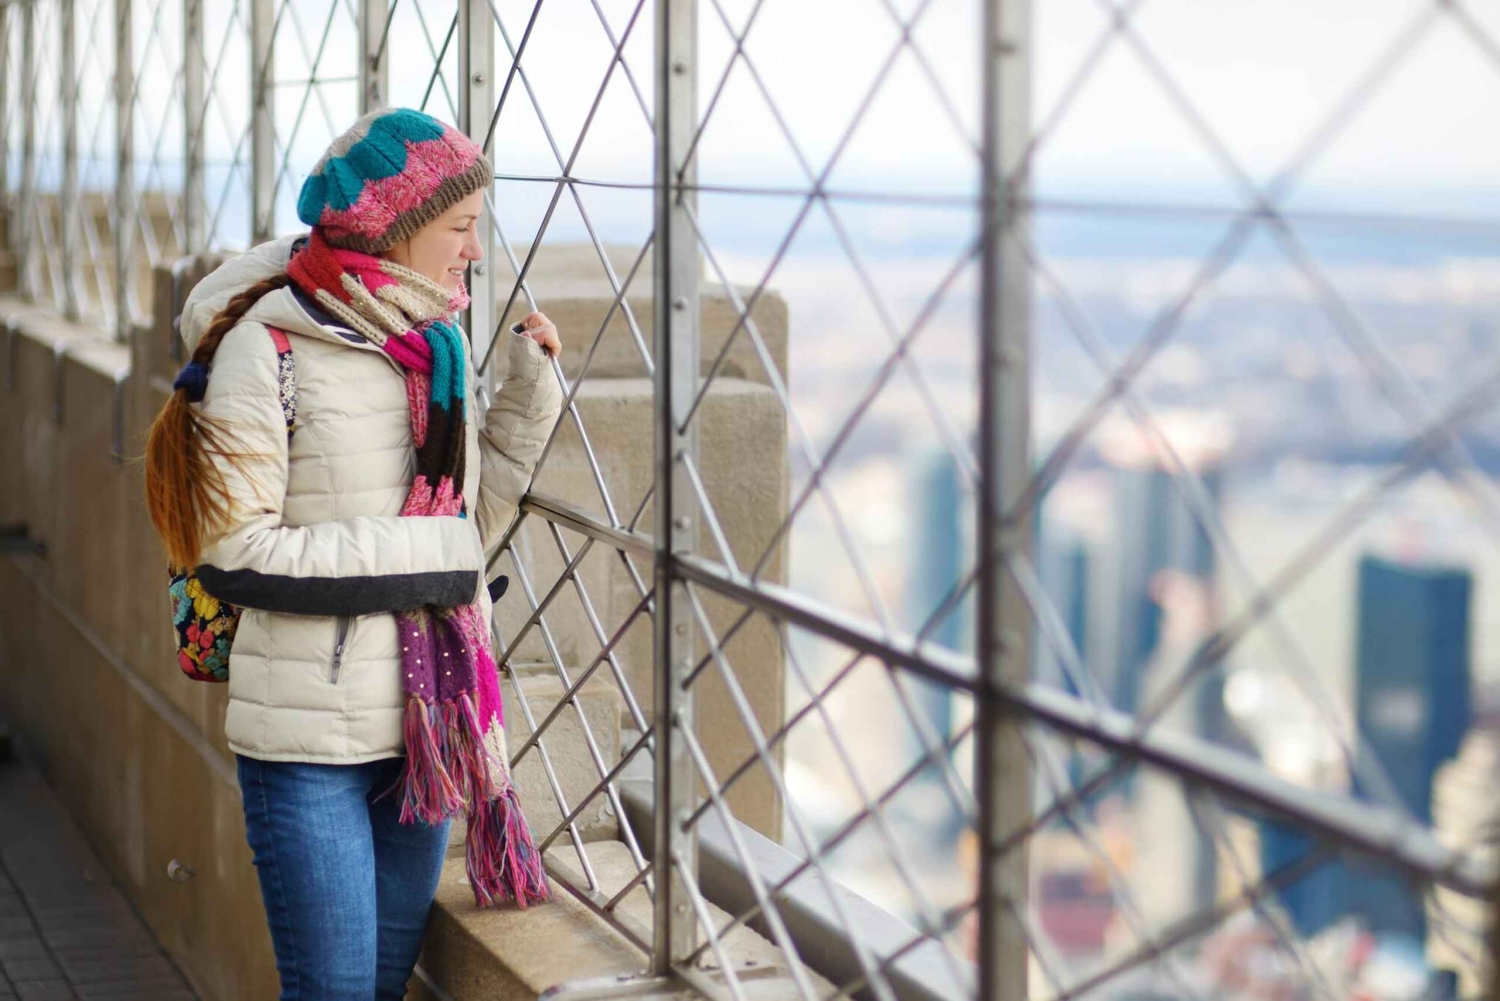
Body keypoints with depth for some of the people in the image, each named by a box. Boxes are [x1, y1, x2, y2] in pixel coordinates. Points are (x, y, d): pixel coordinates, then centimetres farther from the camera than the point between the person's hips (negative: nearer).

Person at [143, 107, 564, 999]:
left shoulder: (437, 345, 9)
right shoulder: (268, 346, -12)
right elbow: (233, 555, -15)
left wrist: (531, 389, 6)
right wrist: (415, 554, -17)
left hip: (425, 726, 7)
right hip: (309, 738, -7)